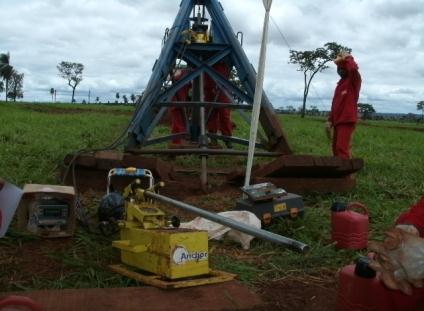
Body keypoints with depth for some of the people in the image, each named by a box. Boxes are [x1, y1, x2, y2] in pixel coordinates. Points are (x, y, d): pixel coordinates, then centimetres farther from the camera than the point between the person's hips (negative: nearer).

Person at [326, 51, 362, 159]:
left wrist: (347, 58, -8)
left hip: (347, 120, -9)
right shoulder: (340, 83, 20)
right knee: (336, 148, 11)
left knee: (342, 148, -16)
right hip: (338, 121, 9)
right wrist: (330, 120, 13)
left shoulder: (354, 80, -3)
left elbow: (353, 68, -27)